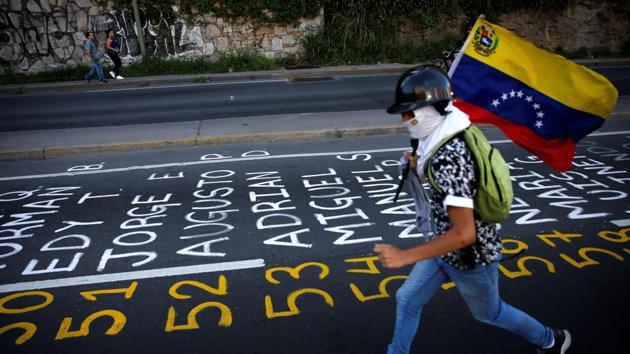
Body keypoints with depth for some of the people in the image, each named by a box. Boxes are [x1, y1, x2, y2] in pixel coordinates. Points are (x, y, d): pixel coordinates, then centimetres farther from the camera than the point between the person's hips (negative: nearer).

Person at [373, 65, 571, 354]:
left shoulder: (447, 159, -35)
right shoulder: (450, 137, -7)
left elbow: (464, 234, -36)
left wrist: (405, 256, -33)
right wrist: (421, 169, -3)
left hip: (470, 255, -8)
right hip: (447, 246, 8)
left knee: (489, 313, 20)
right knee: (408, 299, 14)